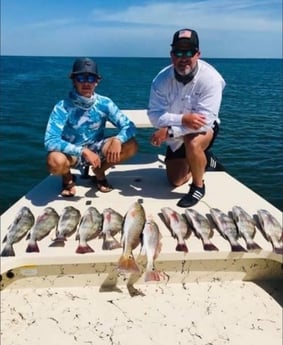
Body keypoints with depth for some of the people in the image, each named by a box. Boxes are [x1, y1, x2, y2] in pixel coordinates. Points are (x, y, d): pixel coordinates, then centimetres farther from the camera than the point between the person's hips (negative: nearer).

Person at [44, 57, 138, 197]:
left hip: (96, 149, 3)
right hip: (71, 152, -3)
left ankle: (99, 172, 7)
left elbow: (129, 126, -13)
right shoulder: (63, 107, -22)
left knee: (131, 145, -19)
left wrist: (117, 140, -35)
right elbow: (50, 141, -30)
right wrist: (83, 151, -38)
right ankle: (67, 178, 2)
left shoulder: (104, 103, -13)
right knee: (55, 161, -38)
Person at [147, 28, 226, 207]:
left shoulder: (210, 78, -29)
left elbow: (205, 120, -33)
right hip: (177, 134, 4)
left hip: (204, 128, -4)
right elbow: (154, 115, -23)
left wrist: (169, 130, -37)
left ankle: (198, 186, -11)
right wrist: (182, 119, -39)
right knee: (175, 181, 9)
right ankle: (205, 160, 38)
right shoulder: (162, 78, -19)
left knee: (193, 143, -39)